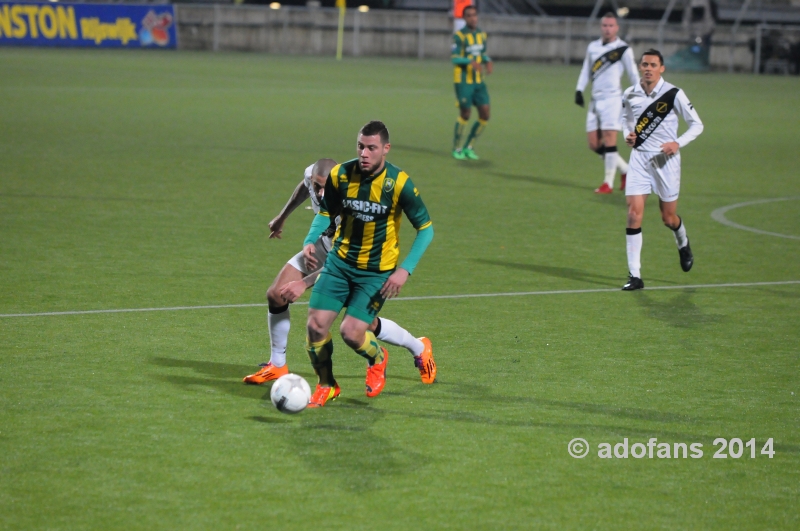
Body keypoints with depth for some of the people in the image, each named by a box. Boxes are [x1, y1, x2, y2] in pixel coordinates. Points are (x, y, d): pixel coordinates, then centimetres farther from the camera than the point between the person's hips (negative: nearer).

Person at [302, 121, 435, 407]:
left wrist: (405, 270, -18)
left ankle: (377, 358, 23)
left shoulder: (399, 183, -17)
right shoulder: (340, 174, -7)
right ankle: (326, 386, 18)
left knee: (351, 332, -14)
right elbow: (326, 212, 10)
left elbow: (426, 228, -8)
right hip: (340, 262, 3)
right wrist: (311, 240, -10)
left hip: (378, 271, -3)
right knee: (316, 324, -8)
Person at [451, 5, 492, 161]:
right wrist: (471, 62, -30)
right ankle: (457, 149, 13)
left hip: (478, 81, 6)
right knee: (465, 114, -4)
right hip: (463, 81, -6)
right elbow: (455, 58, -15)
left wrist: (487, 62, -2)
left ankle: (468, 147, 15)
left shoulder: (482, 35, 11)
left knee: (485, 114, 0)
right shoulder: (459, 36, -9)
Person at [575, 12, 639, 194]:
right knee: (594, 144, 4)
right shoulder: (593, 47, 12)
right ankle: (625, 170, 19)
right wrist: (579, 90, 8)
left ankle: (608, 182, -5)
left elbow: (633, 75, 0)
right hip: (595, 100, 6)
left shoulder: (623, 49, -4)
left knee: (609, 140, -12)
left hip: (612, 99, -6)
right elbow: (586, 70, 20)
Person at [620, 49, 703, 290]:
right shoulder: (630, 95, 1)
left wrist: (678, 143, -18)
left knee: (668, 217, 8)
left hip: (666, 160, -2)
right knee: (634, 213, -10)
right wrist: (627, 134, -1)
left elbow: (696, 124, -3)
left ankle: (683, 244, 46)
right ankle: (634, 275, -7)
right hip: (639, 158, 2)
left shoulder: (673, 94, -10)